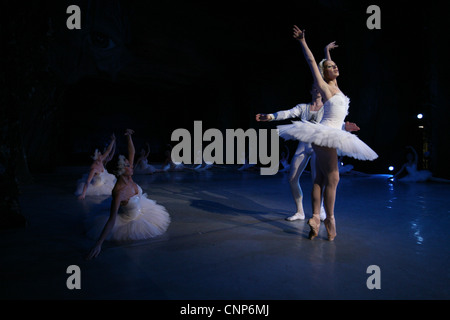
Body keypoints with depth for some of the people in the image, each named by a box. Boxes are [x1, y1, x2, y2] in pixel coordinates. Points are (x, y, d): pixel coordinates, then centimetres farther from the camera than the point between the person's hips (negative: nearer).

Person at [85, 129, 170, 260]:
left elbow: (131, 153, -14)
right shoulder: (118, 192, -40)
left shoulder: (128, 178, -20)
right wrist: (98, 244, -49)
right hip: (131, 219, -7)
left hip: (142, 209, 7)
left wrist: (128, 136, -26)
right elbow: (112, 219, -45)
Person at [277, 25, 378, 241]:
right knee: (332, 178, -8)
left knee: (320, 179, 4)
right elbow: (312, 62, -2)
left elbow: (328, 65, 38)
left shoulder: (334, 86, 19)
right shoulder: (323, 87, -1)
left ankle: (315, 218, 5)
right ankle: (329, 220, 0)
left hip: (330, 137, 8)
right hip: (325, 135, -8)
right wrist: (302, 41, 0)